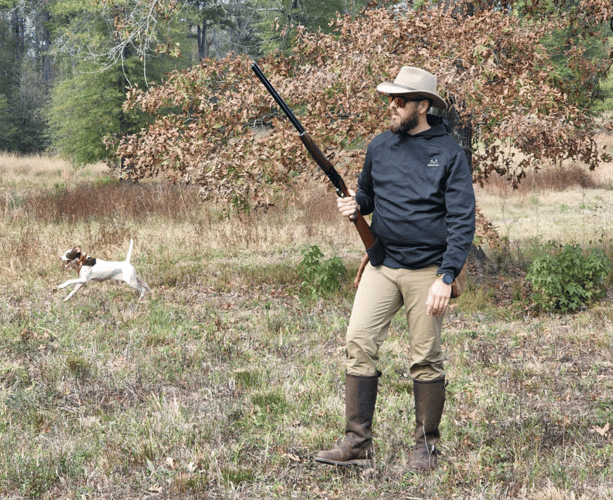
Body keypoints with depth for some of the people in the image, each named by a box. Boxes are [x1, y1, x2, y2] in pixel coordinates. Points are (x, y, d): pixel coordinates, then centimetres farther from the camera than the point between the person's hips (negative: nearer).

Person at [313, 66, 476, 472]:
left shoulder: (449, 153, -5)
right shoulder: (380, 147, 8)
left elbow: (463, 221, -9)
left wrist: (446, 277, -18)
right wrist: (355, 204, -1)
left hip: (427, 270, -4)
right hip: (381, 266, 4)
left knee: (426, 359, 2)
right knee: (359, 344, -6)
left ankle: (427, 447, 16)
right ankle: (358, 444, -2)